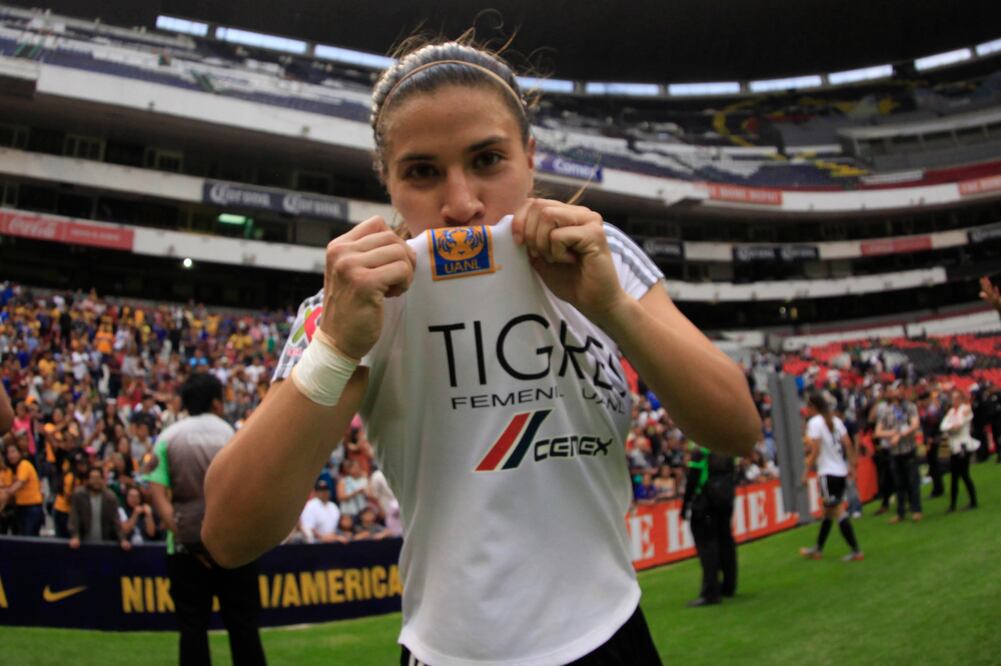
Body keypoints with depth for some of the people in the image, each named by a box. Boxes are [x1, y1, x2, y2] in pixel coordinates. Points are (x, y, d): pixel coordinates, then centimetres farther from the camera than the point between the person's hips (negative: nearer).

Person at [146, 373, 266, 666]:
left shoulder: (167, 438, 4)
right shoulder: (233, 435, 1)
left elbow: (158, 495, -5)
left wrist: (182, 536, -7)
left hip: (186, 546, 1)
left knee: (192, 626, 6)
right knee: (243, 625, 6)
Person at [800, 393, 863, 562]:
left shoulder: (814, 422, -11)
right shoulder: (836, 420, 10)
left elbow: (815, 451, -16)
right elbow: (848, 444, 7)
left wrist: (806, 472, -11)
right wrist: (851, 465, 13)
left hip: (828, 472, -8)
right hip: (841, 470, 8)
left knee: (839, 512, -5)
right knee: (828, 511, 15)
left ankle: (856, 551, -6)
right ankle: (818, 549, 25)